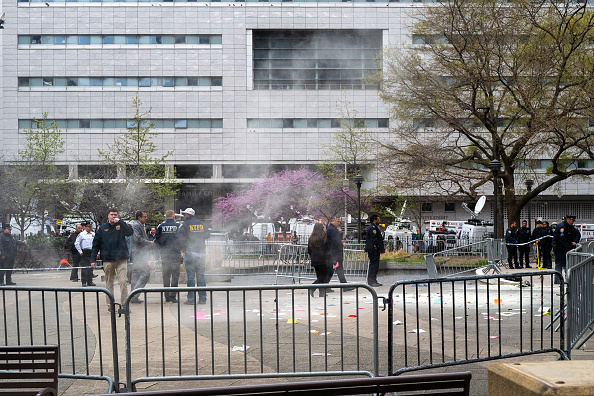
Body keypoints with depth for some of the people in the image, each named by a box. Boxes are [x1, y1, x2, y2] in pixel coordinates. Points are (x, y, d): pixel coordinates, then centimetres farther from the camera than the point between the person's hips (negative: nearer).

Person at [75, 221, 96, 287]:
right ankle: (84, 282, -2)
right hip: (84, 253, -4)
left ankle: (90, 282, 13)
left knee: (91, 268, 6)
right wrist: (80, 252, -6)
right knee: (84, 268, -5)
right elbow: (77, 243, -3)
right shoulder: (81, 234, -2)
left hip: (91, 252, 4)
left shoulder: (93, 234, 10)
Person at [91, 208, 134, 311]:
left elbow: (130, 232, -13)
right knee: (109, 283, 7)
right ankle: (110, 304, 14)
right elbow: (96, 244, 10)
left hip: (121, 259, -1)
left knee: (123, 281, -9)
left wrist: (120, 222, -16)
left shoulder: (121, 226, 7)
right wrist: (93, 259, 5)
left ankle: (124, 304, -5)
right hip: (108, 259, 1)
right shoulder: (102, 228, 8)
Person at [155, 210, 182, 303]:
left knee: (166, 275, 10)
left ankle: (167, 296, 12)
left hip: (164, 254, 2)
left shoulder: (161, 226, 1)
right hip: (176, 253, -2)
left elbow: (156, 239, 1)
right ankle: (173, 295, -3)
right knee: (175, 274, 3)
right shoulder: (178, 225, -3)